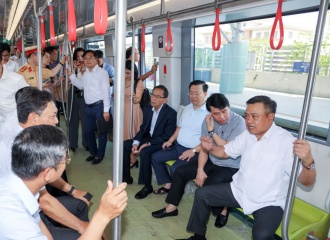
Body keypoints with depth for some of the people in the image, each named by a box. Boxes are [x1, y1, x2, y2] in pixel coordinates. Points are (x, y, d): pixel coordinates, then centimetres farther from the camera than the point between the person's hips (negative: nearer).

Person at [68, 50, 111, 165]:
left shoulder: (102, 72, -12)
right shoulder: (85, 73, 12)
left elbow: (106, 91, -15)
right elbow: (80, 85, 26)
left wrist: (106, 110, -19)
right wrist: (70, 75, 14)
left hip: (99, 106, -8)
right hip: (88, 107, 8)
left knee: (101, 132, 6)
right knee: (88, 131, 16)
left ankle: (99, 155, 22)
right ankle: (93, 153, 34)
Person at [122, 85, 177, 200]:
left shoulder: (171, 113, -19)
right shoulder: (147, 109, 3)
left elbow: (168, 136, -20)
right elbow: (142, 128, 8)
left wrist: (148, 144, -25)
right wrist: (136, 142, -10)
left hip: (161, 142, -8)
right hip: (147, 138, 8)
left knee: (144, 152, -34)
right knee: (124, 145, -3)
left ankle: (147, 186, -17)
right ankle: (126, 177, 11)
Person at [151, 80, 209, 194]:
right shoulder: (187, 108, 11)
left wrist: (193, 151, -25)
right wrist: (170, 140, 9)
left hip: (195, 151, -8)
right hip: (177, 146, 9)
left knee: (175, 168, -27)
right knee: (155, 157, 4)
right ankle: (168, 184, 14)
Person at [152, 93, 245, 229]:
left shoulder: (239, 122, -21)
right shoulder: (208, 121, -4)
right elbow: (204, 148, 1)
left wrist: (211, 131, -26)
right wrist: (200, 169, -10)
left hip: (231, 167, -6)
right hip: (212, 162, 6)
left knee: (210, 184, -32)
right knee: (180, 172, 1)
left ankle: (222, 210, 0)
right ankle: (172, 207, 18)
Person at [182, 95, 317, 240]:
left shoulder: (286, 141, -19)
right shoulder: (247, 135, 2)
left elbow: (307, 181, -22)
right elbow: (225, 151, 15)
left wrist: (308, 161, -45)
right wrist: (211, 148, -8)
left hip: (268, 203, -6)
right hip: (239, 191, 6)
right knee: (201, 194, 3)